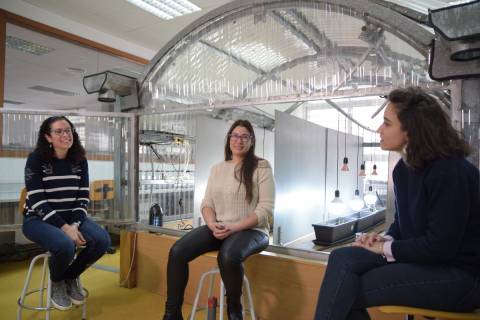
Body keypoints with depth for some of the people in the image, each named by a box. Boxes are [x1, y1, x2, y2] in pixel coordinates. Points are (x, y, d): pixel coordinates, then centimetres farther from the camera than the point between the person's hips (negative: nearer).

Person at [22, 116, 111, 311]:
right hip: (38, 219, -4)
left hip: (72, 217, 4)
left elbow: (83, 198, 2)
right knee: (65, 245, -35)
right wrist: (64, 228, -24)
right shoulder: (36, 159, -9)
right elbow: (37, 201, -16)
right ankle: (57, 282, 3)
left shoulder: (80, 161, 4)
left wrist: (75, 224, -16)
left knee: (102, 239, -22)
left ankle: (71, 277, 8)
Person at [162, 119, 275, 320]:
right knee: (177, 252, -19)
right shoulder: (217, 169, 13)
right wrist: (213, 225, -12)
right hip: (218, 229, 5)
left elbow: (266, 208, -10)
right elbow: (206, 204, 10)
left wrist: (234, 227, -19)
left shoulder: (261, 167, -3)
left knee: (228, 257, -37)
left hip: (251, 231, -4)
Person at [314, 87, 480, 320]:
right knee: (342, 259, -15)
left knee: (346, 292, -18)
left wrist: (385, 248, -13)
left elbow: (440, 246, -22)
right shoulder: (403, 168, 6)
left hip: (459, 274, -7)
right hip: (421, 257, 7)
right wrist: (386, 239, -5)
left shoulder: (451, 172, -20)